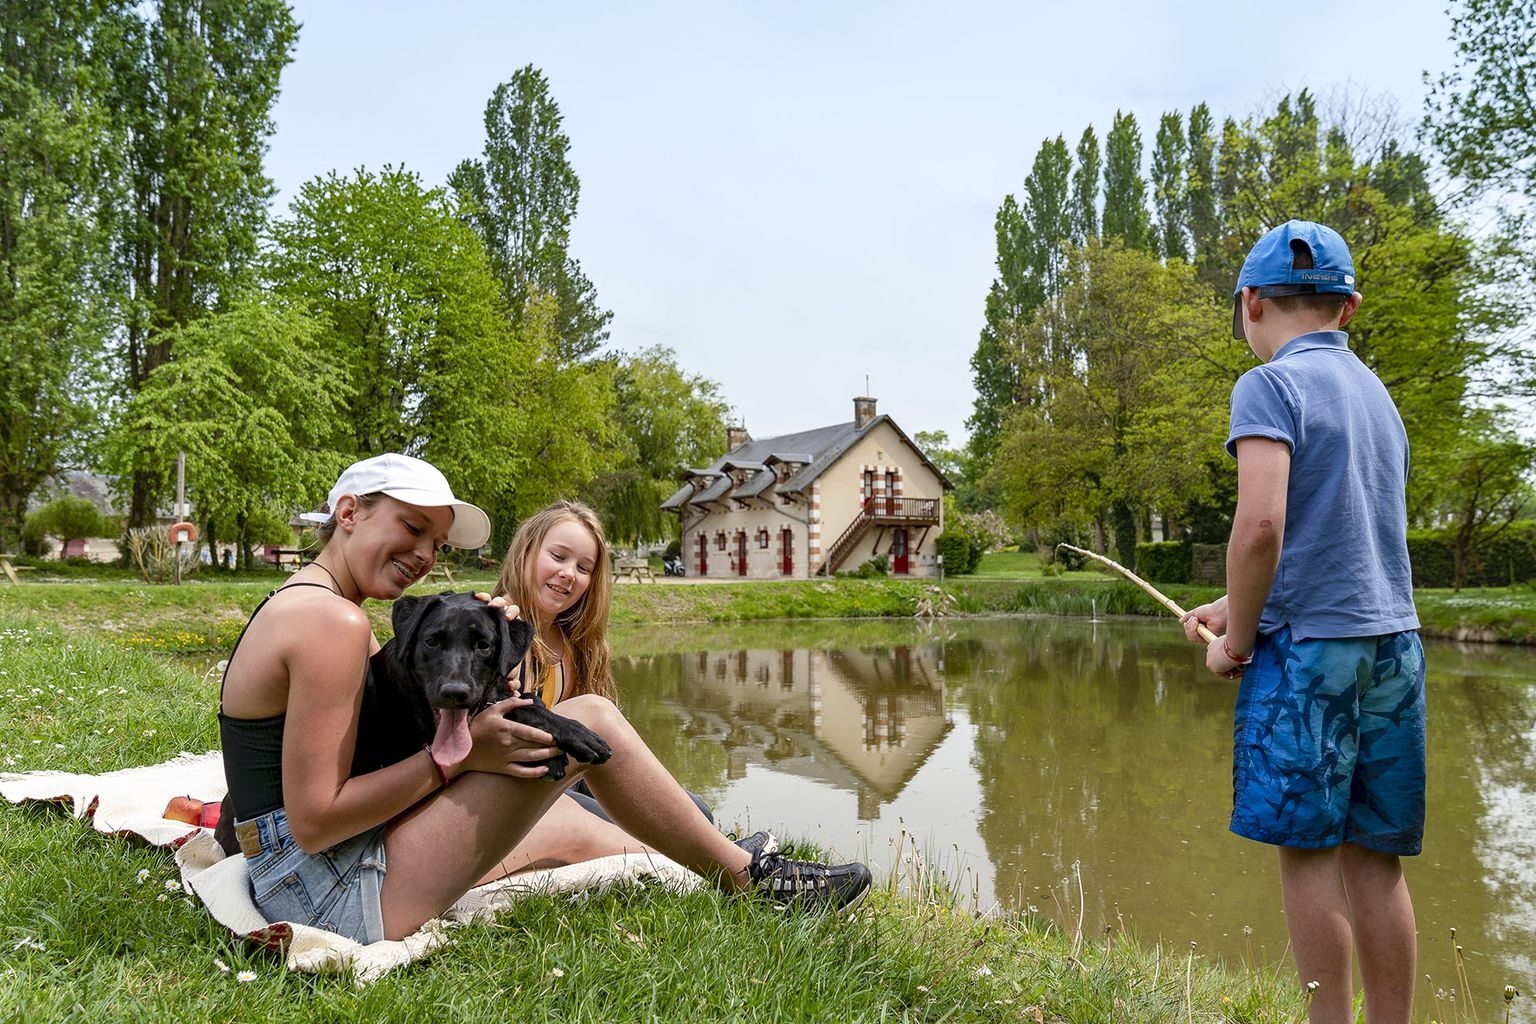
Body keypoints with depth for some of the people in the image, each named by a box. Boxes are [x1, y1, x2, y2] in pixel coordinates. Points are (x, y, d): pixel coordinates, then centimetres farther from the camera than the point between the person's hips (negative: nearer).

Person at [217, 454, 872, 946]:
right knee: (589, 721, -11)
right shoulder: (333, 618, -18)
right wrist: (456, 754, -18)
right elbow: (315, 821, -22)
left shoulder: (296, 604, 15)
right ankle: (751, 877, 5)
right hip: (336, 896, -10)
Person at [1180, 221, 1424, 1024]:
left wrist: (1237, 640, -8)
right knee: (1374, 856, 11)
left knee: (1306, 847, 2)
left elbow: (1261, 525, -21)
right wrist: (1234, 606, 21)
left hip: (1309, 646, -7)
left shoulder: (1271, 386, -7)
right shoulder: (1377, 394, 17)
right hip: (1392, 640, 7)